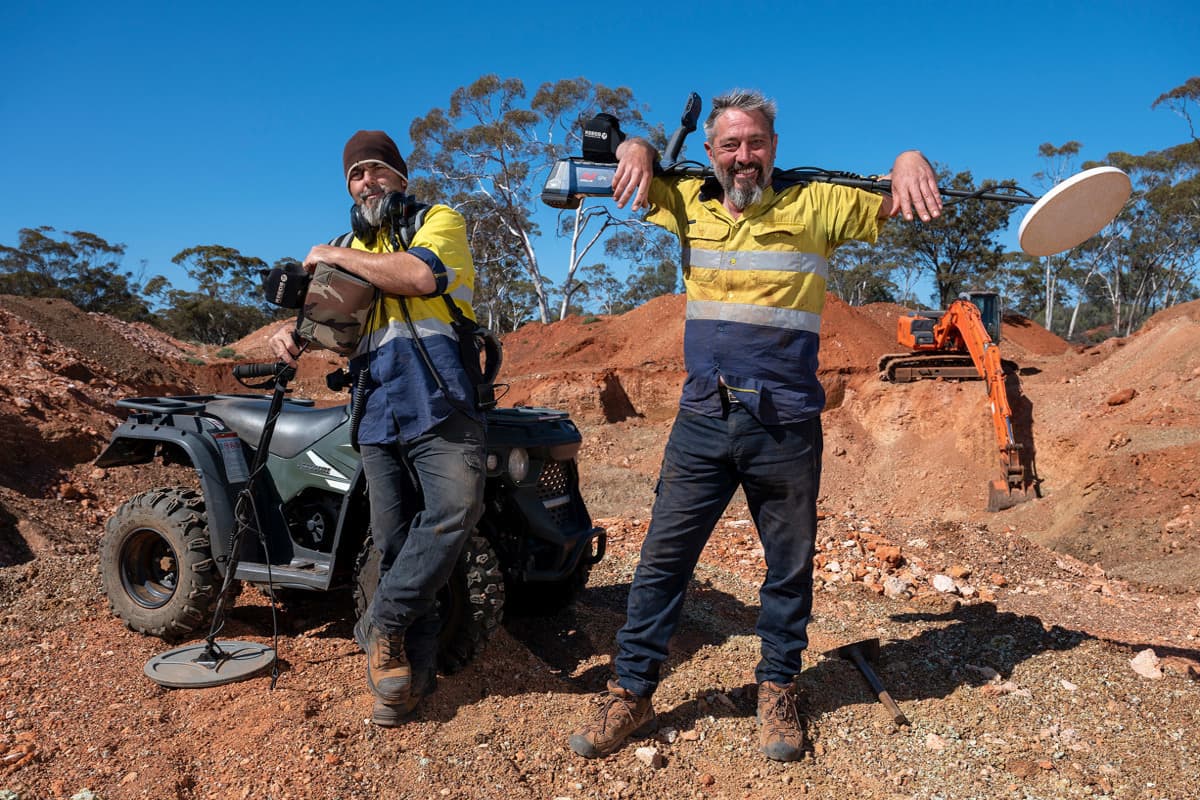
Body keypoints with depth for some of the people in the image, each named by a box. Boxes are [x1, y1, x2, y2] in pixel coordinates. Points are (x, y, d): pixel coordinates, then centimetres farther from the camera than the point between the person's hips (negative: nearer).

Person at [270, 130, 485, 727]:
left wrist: (333, 255, -5)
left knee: (456, 508, -26)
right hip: (376, 416, 5)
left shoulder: (439, 220, 6)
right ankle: (413, 668, 12)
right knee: (394, 543, 3)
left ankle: (381, 624, -9)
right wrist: (292, 332, 2)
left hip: (440, 403, -5)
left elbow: (421, 276, -16)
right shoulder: (352, 251, 26)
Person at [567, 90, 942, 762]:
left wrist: (909, 161, -18)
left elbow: (898, 203, 3)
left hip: (787, 426, -1)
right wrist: (638, 150, -1)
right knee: (664, 555, 4)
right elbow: (630, 164, 22)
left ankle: (778, 691, 31)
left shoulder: (813, 206, 2)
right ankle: (631, 694, 17)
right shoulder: (690, 203, 9)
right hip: (703, 420, 2)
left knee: (790, 564, 11)